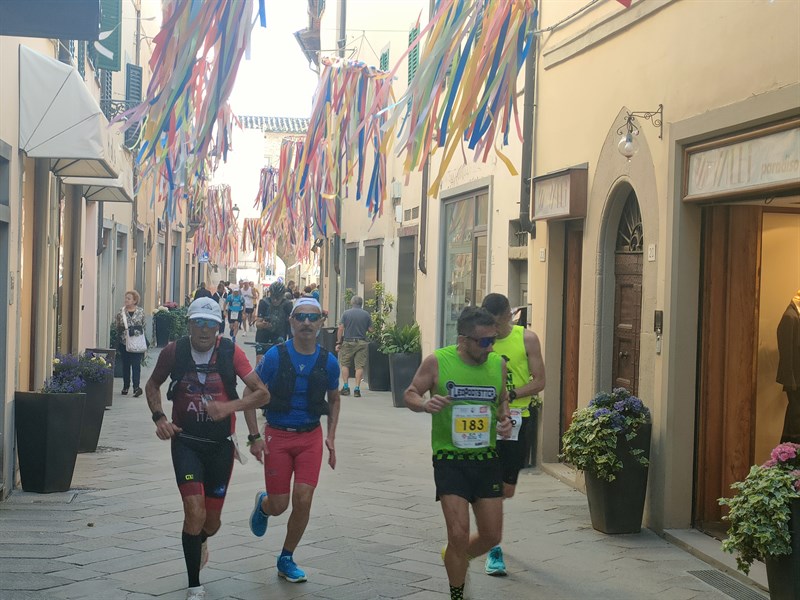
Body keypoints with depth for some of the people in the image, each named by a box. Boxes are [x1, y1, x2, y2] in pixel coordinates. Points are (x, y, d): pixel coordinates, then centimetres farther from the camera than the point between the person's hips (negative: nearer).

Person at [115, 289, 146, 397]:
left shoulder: (140, 311, 2)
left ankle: (136, 387, -15)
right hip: (124, 342, 2)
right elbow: (116, 325, 8)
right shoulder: (121, 311, 5)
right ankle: (125, 386, 21)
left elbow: (144, 325, 7)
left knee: (136, 364, -9)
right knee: (125, 365, 10)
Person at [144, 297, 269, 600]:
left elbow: (262, 393, -12)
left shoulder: (230, 352, -10)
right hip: (186, 441, -1)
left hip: (220, 444, 1)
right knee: (194, 512, -17)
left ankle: (200, 541, 50)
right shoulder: (174, 351, -8)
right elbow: (152, 385, 10)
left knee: (211, 521, 10)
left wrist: (229, 406, -27)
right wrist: (159, 417, -6)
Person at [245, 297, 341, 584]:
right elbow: (250, 394, -3)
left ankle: (286, 560, 14)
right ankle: (262, 503, 40)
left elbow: (334, 399, 15)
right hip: (277, 434, -2)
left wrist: (330, 437, 5)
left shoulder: (328, 361, -2)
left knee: (303, 501, -7)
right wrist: (255, 437, -10)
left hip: (310, 436, 2)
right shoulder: (275, 355, -10)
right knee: (279, 505, 0)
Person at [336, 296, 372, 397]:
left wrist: (339, 342, 0)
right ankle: (357, 388, -3)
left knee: (345, 364, 12)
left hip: (348, 342, 0)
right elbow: (370, 329, 1)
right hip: (361, 343, 0)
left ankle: (345, 387, 8)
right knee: (359, 366, 2)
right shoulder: (366, 314, 1)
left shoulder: (346, 313, -1)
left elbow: (341, 329, -5)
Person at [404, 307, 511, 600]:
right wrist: (425, 404, -22)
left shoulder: (498, 364, 1)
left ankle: (454, 559, 39)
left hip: (486, 458, 4)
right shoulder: (437, 362, -11)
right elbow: (410, 394, 0)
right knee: (459, 534, -10)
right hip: (450, 459, -4)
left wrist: (504, 420, -4)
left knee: (491, 535, 7)